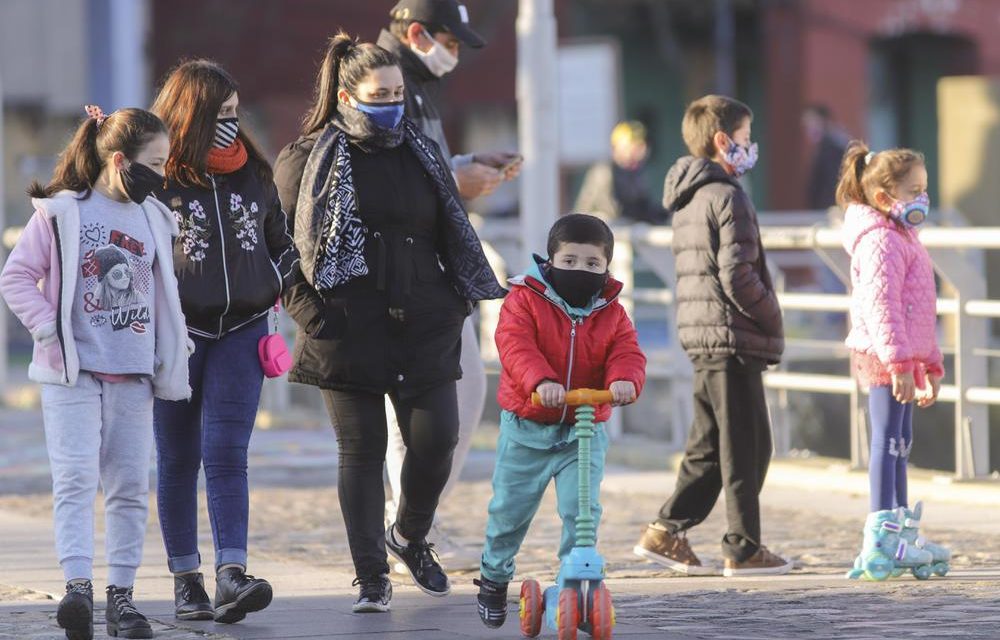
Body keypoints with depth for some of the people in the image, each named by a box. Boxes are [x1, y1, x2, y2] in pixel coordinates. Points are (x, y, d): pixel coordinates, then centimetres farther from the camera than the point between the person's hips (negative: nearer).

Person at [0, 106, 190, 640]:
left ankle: (120, 594, 11)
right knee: (76, 477, -14)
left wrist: (171, 367, 15)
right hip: (72, 372, -5)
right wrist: (48, 328, -13)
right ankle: (77, 586, -22)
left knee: (130, 486, 5)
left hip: (132, 375, 5)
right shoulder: (61, 214, -3)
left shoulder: (154, 220, 13)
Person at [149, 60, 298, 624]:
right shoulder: (156, 175, -6)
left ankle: (231, 576, -18)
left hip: (241, 330, 2)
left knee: (226, 452, -10)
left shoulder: (252, 172, 10)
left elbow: (281, 240, 21)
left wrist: (274, 287, 11)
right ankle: (186, 579, 13)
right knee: (178, 459, 6)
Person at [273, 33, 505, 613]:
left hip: (423, 325, 3)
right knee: (362, 450, -1)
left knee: (436, 439, -4)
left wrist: (461, 299, 10)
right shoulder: (310, 159, 1)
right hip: (348, 326, -3)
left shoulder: (423, 153, 13)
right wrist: (308, 307, -6)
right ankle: (372, 580, 7)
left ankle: (411, 535, 25)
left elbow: (455, 233, 19)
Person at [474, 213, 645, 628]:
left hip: (584, 431, 1)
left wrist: (624, 380, -34)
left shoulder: (612, 313, 3)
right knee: (510, 507, 8)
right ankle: (494, 576, 30)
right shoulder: (525, 299, -8)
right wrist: (541, 381, -40)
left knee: (582, 508, -11)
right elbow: (515, 345, -22)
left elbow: (627, 353, -9)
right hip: (526, 427, -1)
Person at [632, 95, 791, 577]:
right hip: (733, 338, -9)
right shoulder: (728, 197, -13)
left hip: (700, 339, 9)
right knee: (747, 446, -3)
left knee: (708, 446, 15)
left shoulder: (686, 201, 17)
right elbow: (737, 274, -20)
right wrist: (771, 319, -7)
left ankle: (666, 532, 12)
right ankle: (743, 549, 1)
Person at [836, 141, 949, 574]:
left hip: (905, 356, 11)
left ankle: (901, 530, 22)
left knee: (900, 441, 15)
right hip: (885, 357, -11)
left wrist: (931, 364, 28)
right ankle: (880, 536, -12)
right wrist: (899, 361, -29)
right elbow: (881, 304, -23)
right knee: (888, 439, -11)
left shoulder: (903, 238, 21)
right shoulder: (881, 240, -14)